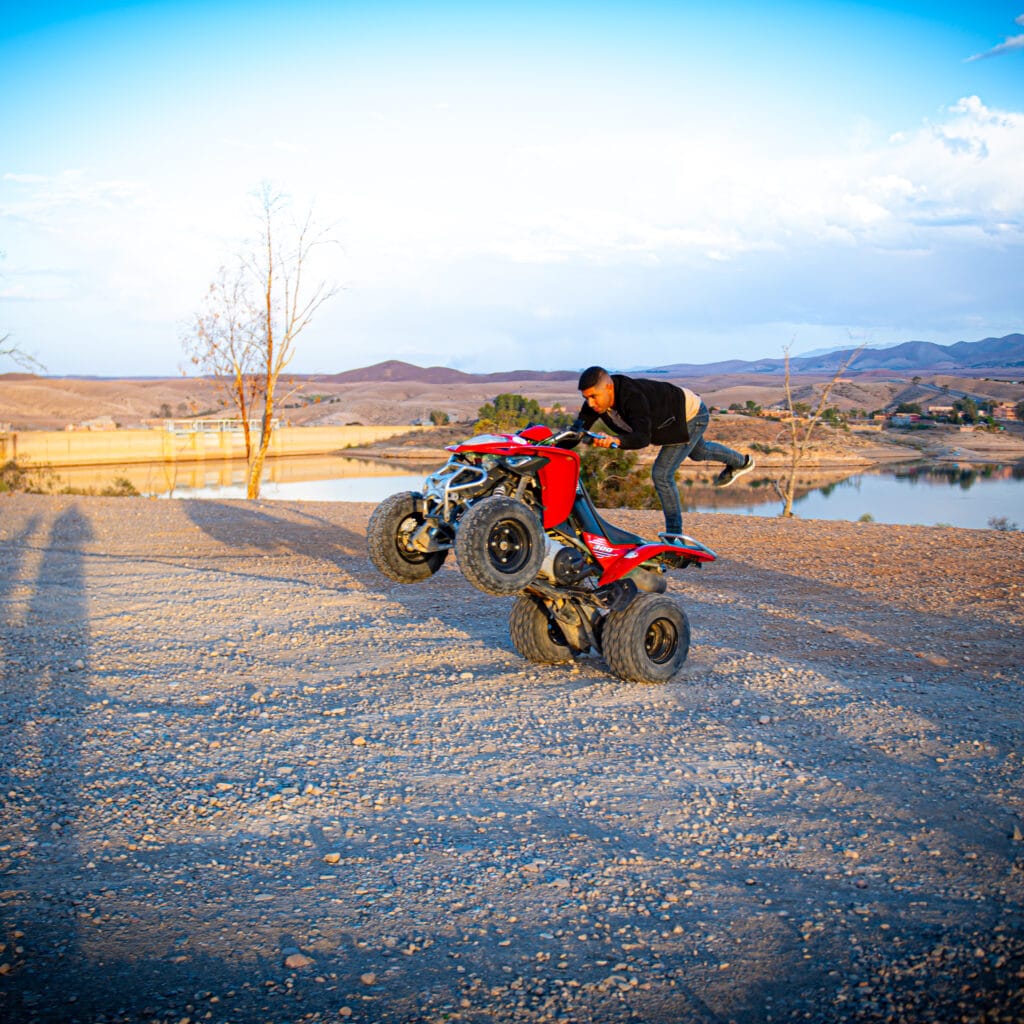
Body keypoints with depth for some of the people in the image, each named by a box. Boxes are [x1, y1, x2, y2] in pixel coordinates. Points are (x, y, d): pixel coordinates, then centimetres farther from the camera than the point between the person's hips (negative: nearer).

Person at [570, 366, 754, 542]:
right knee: (698, 452, 36)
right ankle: (741, 462, 66)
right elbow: (577, 430, -22)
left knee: (661, 474, -17)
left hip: (692, 415, -9)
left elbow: (643, 437, -55)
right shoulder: (595, 400, -22)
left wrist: (616, 440, -73)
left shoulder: (633, 396, -44)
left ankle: (675, 535, -5)